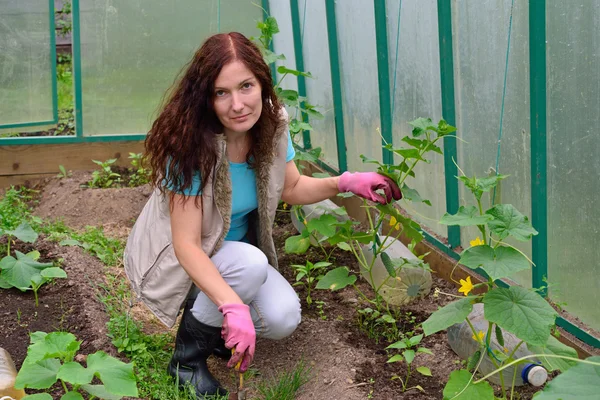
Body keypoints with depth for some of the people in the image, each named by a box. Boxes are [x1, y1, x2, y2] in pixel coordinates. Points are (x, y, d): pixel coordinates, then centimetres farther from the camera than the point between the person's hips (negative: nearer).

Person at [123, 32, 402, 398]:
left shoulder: (273, 124, -13)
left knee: (283, 319, -18)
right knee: (251, 264, -33)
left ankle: (211, 324, 13)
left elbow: (292, 188, 5)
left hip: (236, 250, 5)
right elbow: (186, 245, -32)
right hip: (176, 259, -5)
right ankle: (188, 354, -9)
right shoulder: (191, 146, -31)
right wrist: (233, 306, -43)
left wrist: (345, 183, -11)